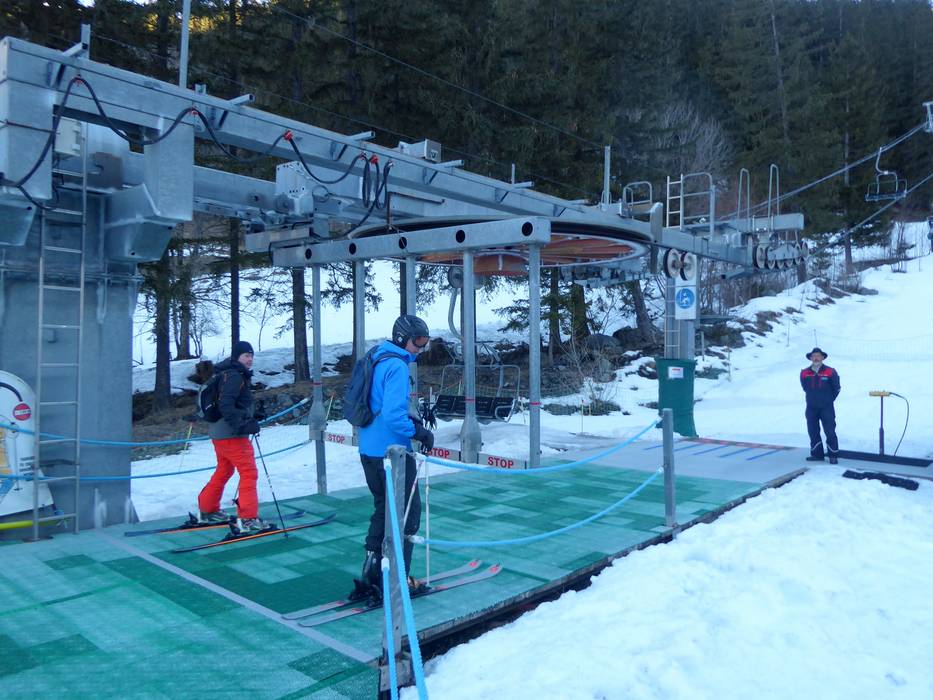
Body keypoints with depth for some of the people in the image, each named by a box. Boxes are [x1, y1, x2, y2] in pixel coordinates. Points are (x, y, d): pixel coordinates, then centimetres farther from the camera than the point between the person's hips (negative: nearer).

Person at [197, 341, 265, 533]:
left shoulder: (232, 375, 17)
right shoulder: (234, 376, -15)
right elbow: (226, 406, -24)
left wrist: (250, 419, 16)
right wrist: (243, 425, -27)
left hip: (219, 432, 11)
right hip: (231, 435, -11)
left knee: (223, 471, 23)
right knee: (249, 472, -9)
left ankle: (207, 510, 35)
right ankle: (247, 519, -10)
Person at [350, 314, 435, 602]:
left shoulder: (377, 359, 12)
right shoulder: (397, 366, -18)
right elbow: (393, 415, -26)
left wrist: (412, 419, 14)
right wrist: (420, 432, -14)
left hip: (369, 450, 9)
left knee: (383, 510, 20)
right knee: (408, 513, 4)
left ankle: (370, 576, 24)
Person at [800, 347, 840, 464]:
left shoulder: (830, 372, -8)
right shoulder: (804, 373, -1)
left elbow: (836, 388, 4)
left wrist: (828, 400, 9)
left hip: (827, 408, -3)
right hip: (811, 408, 3)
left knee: (830, 432, -4)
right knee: (813, 431, 8)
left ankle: (834, 455, 4)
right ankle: (817, 454, 19)